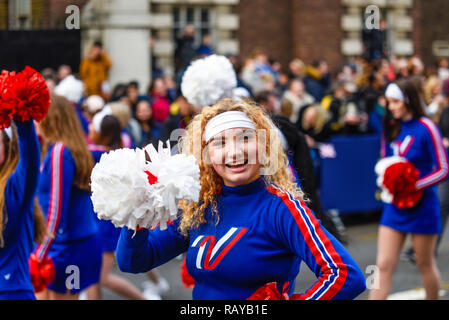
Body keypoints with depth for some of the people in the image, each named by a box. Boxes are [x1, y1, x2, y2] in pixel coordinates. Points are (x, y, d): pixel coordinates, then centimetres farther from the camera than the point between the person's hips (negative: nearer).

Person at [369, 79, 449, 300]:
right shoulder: (391, 127, 6)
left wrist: (414, 187, -19)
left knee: (425, 265, 10)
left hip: (421, 205, -5)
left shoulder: (426, 128, -13)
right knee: (384, 265, -2)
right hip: (394, 205, 5)